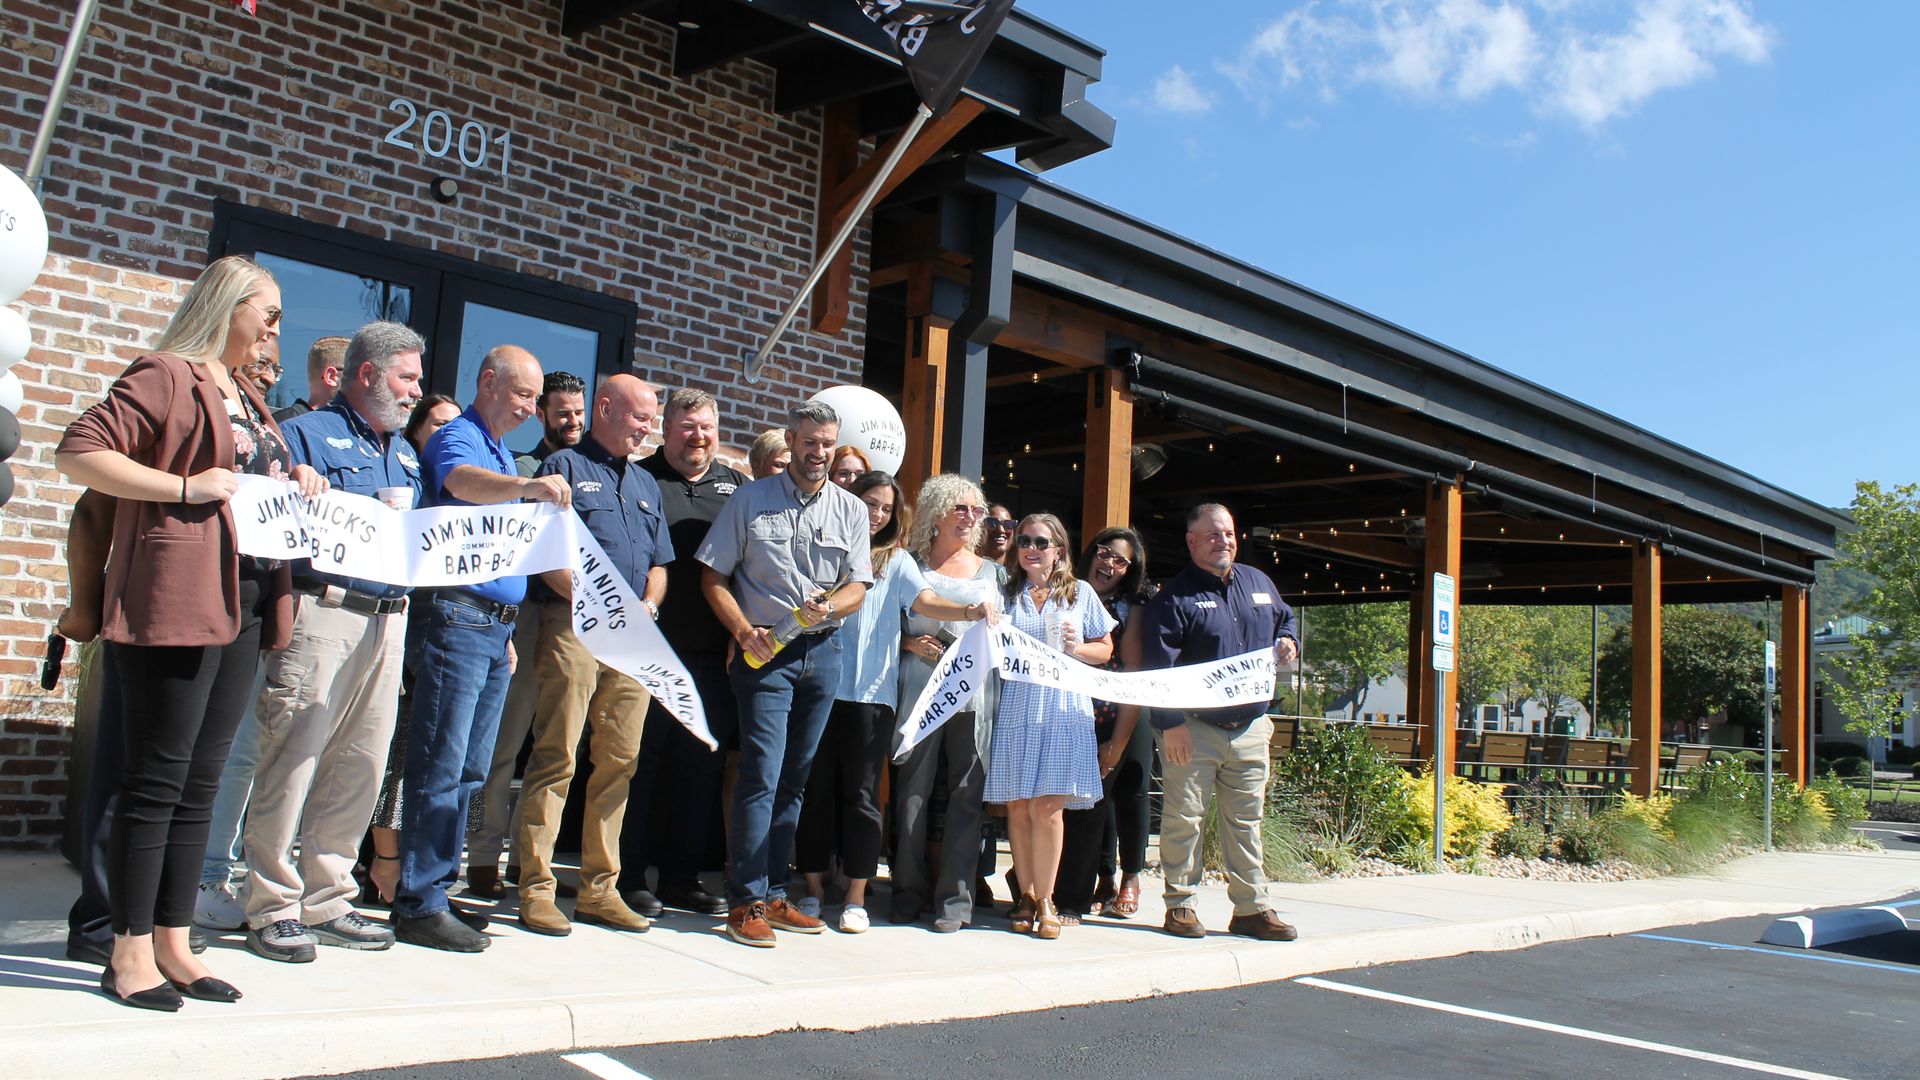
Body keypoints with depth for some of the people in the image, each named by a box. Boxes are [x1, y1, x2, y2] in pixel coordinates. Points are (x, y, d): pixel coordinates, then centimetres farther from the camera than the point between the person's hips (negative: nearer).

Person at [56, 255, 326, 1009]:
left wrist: (298, 483, 12)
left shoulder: (250, 399, 21)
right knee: (156, 783, -3)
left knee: (200, 785, 11)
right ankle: (130, 954, 7)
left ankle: (173, 944, 19)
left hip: (245, 606, 8)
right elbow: (78, 452, -14)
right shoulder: (166, 377, -5)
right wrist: (184, 485, -18)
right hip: (176, 603, -8)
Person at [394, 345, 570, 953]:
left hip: (496, 626, 9)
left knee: (470, 769, 11)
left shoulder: (504, 457, 22)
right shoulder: (456, 439, -6)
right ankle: (419, 904, -3)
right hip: (457, 617, -9)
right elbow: (462, 481, -31)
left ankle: (437, 886, 19)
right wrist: (525, 486, -50)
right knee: (441, 766, -8)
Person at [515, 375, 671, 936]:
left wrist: (647, 607, 4)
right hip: (573, 625, -6)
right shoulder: (565, 466, 3)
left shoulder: (645, 483, 23)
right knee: (556, 759, -7)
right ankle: (536, 889, -2)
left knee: (620, 762, 6)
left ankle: (600, 889, 14)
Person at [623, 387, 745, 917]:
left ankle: (682, 876, 20)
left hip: (713, 654, 4)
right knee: (641, 760, 1)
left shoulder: (738, 487, 14)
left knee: (704, 763, 9)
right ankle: (629, 875, 12)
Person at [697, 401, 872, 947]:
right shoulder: (750, 500, 3)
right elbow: (713, 577, 1)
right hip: (765, 651, -3)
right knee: (762, 775, -11)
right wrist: (744, 631, -13)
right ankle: (746, 902, -6)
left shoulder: (851, 509, 10)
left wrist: (829, 606, -15)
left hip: (823, 652, 4)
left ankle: (773, 894, 17)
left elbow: (858, 586, 7)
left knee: (794, 779, 9)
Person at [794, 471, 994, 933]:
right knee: (815, 790, 4)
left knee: (860, 795, 2)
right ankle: (813, 890, 16)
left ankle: (856, 898, 9)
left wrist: (969, 612, -24)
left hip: (871, 692, 0)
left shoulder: (895, 561, 10)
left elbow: (925, 601, -6)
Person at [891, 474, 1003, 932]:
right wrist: (911, 644, -10)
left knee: (967, 793, -1)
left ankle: (955, 897, 3)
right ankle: (909, 890, 11)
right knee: (912, 791, -1)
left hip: (976, 694, 2)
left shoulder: (993, 572, 16)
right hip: (920, 690, -1)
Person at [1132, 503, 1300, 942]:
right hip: (1193, 729, -5)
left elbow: (1285, 618, 30)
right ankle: (1180, 904, 9)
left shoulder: (1258, 582, 12)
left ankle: (1252, 908, 17)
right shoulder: (1176, 596, -8)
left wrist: (1288, 642, 6)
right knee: (1184, 817, -2)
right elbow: (1157, 666, -13)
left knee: (1246, 819, 10)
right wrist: (1170, 723, -20)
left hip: (1250, 728, 5)